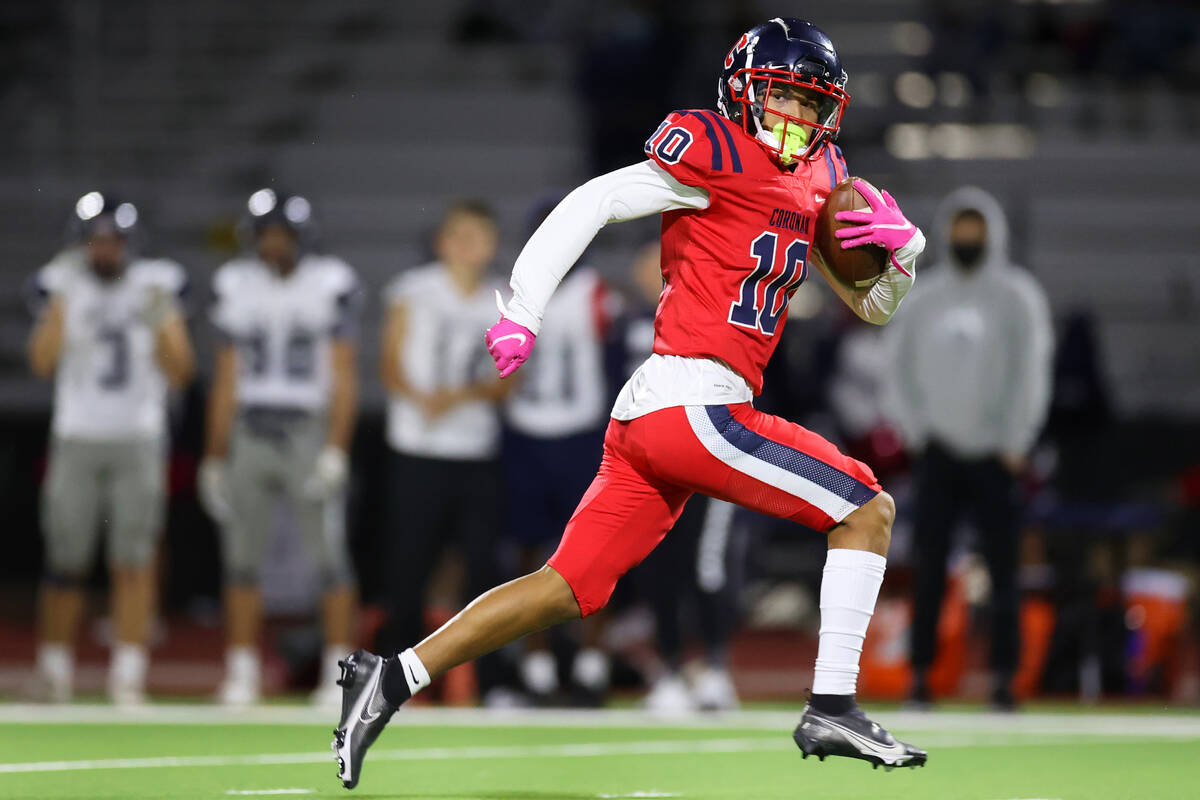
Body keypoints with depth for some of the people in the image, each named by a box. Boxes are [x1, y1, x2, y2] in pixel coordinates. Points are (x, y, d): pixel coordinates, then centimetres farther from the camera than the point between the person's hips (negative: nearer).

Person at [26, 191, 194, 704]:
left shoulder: (155, 288, 2)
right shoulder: (63, 287, 2)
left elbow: (180, 374, 0)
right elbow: (42, 363, -9)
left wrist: (160, 323, -15)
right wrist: (60, 302, -15)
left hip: (140, 441, 0)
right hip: (77, 440, 0)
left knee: (135, 561, -6)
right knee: (65, 560, 1)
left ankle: (128, 676, -4)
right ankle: (54, 667, 15)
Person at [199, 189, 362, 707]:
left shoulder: (331, 285, -4)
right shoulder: (236, 286, 7)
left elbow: (344, 378, -4)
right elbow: (226, 380, 12)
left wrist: (335, 451, -13)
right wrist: (214, 458, 11)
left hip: (309, 432, -4)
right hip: (249, 436, 4)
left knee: (329, 556, -5)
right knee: (241, 557, 3)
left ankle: (339, 673, 0)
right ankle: (242, 674, 9)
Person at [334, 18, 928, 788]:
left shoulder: (816, 182, 20)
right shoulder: (715, 152, -5)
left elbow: (872, 305, 25)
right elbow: (592, 205, -11)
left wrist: (901, 248, 3)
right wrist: (521, 314, -18)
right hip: (691, 401, -8)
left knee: (568, 589, 7)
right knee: (867, 507, -5)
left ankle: (394, 678, 6)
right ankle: (832, 708, -6)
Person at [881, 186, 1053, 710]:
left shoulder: (1015, 295, 1)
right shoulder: (925, 299, 10)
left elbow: (1031, 371, -3)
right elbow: (900, 367, 13)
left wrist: (1014, 445, -7)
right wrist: (914, 429, 1)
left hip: (993, 455, -2)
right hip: (937, 452, 3)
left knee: (1002, 568, -3)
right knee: (929, 565, -1)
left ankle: (1004, 676, -1)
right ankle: (920, 673, 1)